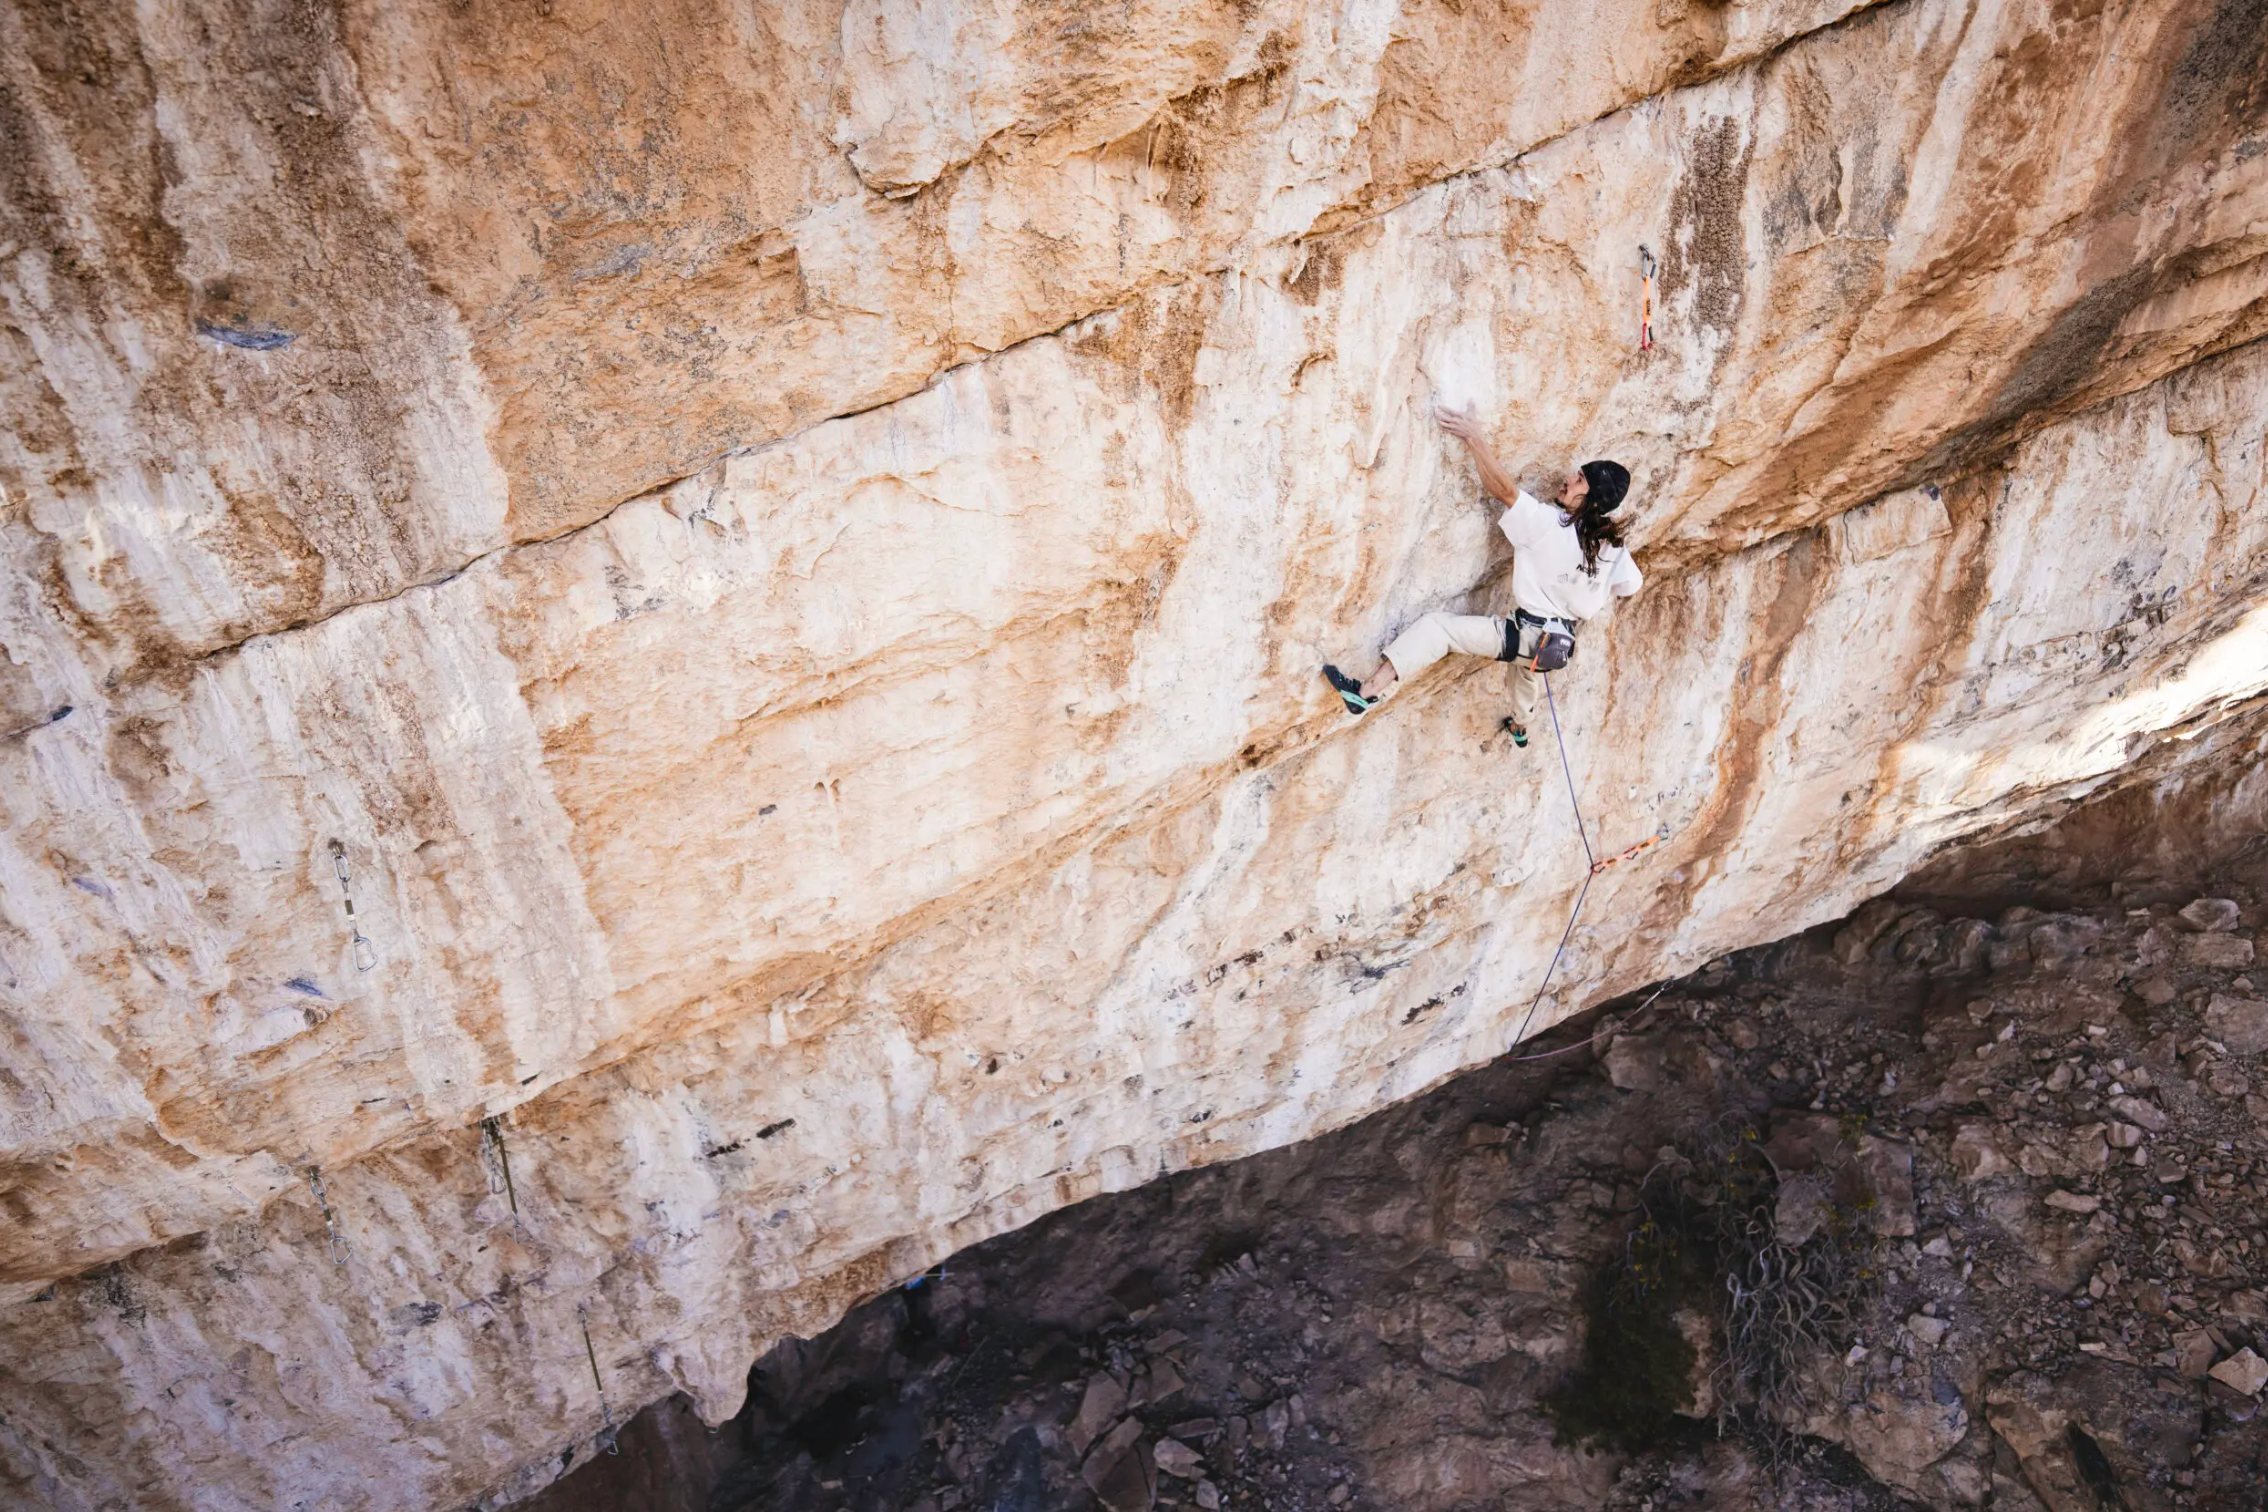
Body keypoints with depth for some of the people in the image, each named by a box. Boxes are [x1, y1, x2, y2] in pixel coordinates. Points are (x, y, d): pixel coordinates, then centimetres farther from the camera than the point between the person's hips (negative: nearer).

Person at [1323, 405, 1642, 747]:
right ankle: (1520, 727, 71)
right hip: (1559, 645, 7)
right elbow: (1631, 586, 13)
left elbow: (1505, 490, -24)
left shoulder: (1551, 525, -20)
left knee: (1437, 625, -7)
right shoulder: (1613, 546, -1)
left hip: (1526, 637, -7)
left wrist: (1473, 437, -23)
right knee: (1525, 665, 42)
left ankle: (1368, 693, -19)